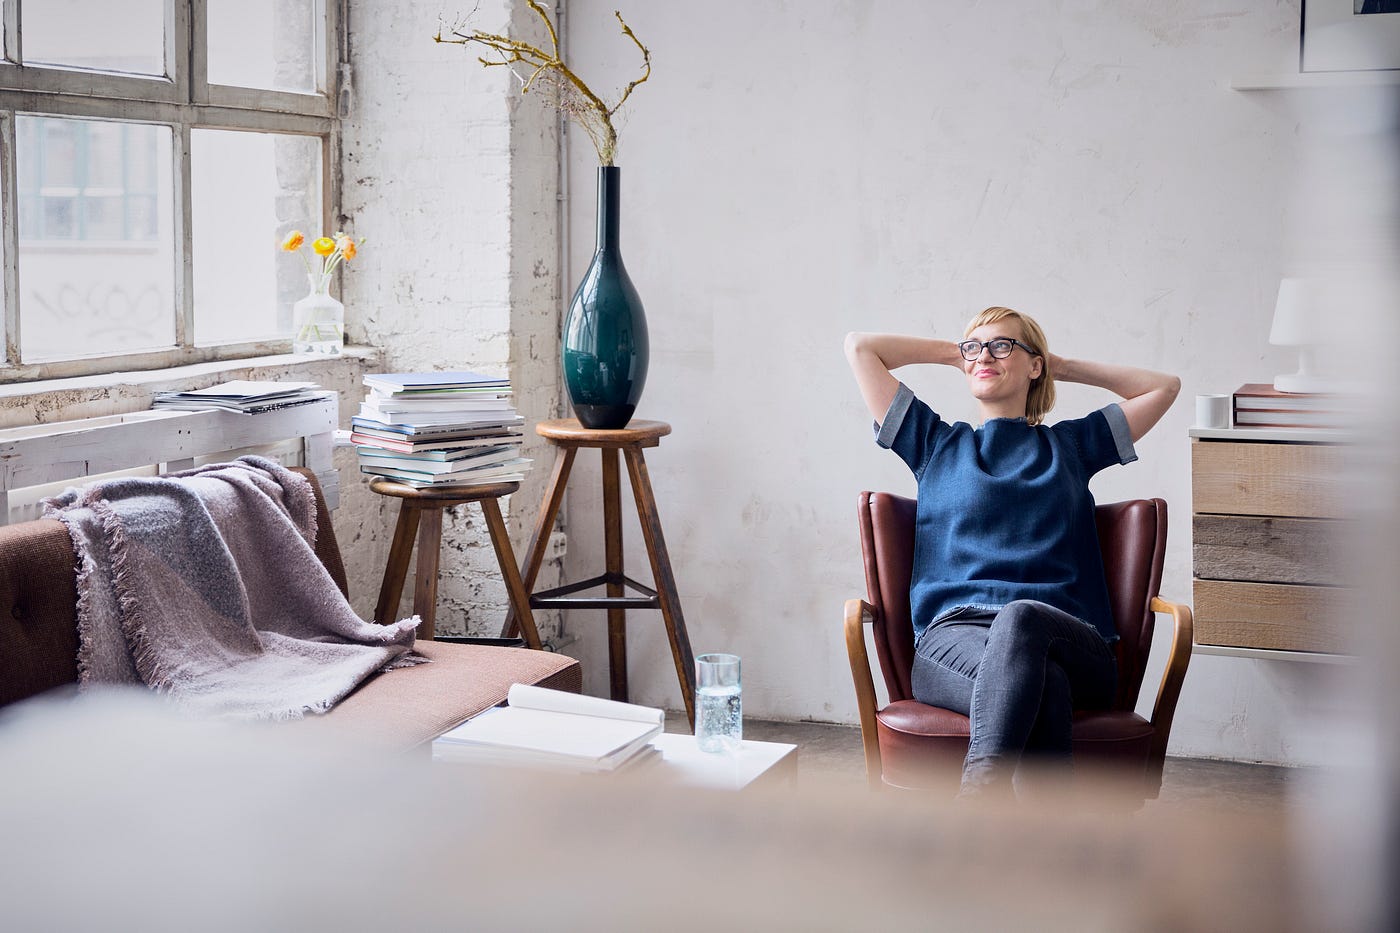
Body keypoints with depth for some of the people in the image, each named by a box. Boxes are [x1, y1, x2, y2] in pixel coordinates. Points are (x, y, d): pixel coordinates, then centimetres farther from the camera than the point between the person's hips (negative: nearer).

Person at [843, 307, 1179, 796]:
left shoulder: (1069, 444, 29)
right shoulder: (937, 443, 28)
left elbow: (1164, 386, 33)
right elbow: (860, 347, 29)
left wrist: (1063, 366, 36)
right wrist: (953, 351, 37)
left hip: (1070, 641, 0)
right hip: (953, 633, 0)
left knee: (1020, 618, -41)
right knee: (1042, 684, -39)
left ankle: (981, 790, -58)